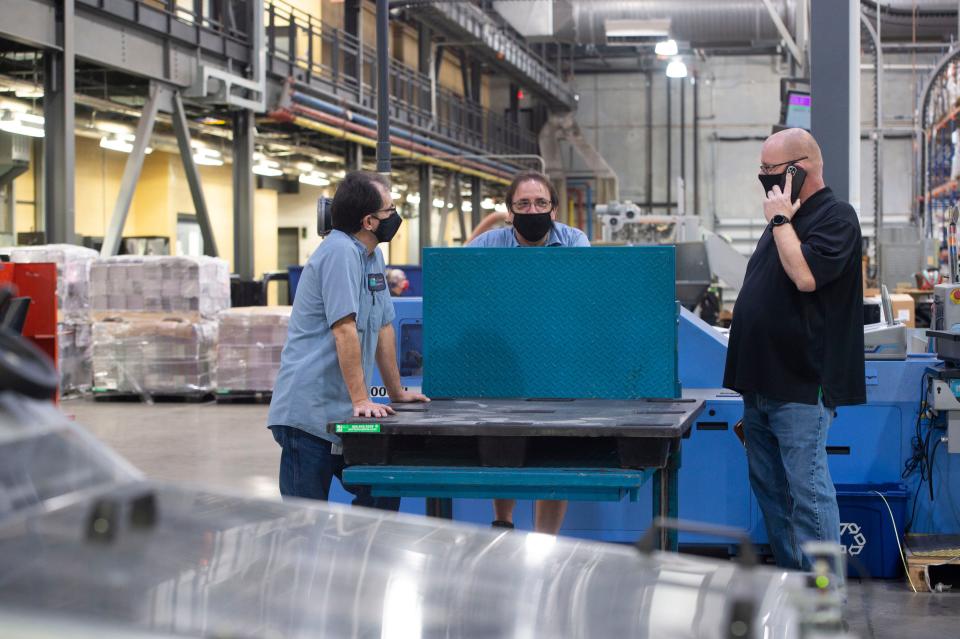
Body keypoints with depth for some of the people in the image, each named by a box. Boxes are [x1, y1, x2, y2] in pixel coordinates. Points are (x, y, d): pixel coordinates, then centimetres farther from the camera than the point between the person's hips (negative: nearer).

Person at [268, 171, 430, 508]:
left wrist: (396, 392, 24)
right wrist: (361, 400, -22)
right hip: (308, 413, -9)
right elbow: (344, 330, -21)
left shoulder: (373, 255, 14)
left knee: (382, 494, 7)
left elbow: (383, 327, 20)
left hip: (340, 413, 9)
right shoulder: (340, 251, -16)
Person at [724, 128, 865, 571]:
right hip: (762, 384, 10)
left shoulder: (835, 217, -10)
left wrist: (780, 220, -14)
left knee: (807, 491, -9)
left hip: (801, 389, -10)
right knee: (769, 486, 13)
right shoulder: (789, 216, 18)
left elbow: (805, 275, -25)